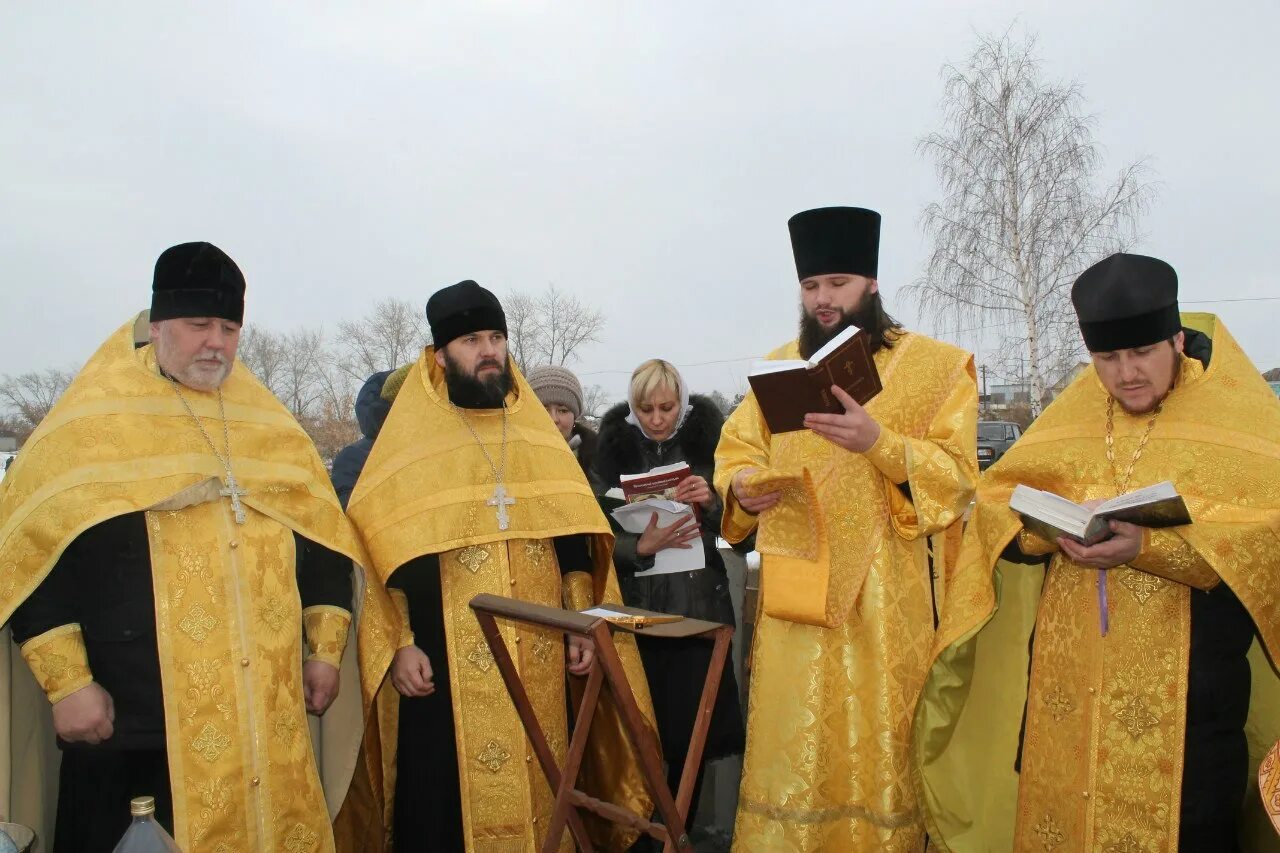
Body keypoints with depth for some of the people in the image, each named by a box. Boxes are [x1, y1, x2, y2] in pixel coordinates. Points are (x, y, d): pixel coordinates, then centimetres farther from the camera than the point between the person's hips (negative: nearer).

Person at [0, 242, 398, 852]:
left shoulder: (267, 423, 11)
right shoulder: (94, 419, -2)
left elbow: (323, 538, 14)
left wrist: (325, 651, 9)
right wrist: (65, 682, -10)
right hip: (131, 719, -4)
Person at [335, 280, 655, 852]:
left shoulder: (539, 435, 11)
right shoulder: (409, 439, 0)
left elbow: (573, 535, 12)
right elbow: (381, 551, -3)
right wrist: (399, 645, -10)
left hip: (539, 658, 4)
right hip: (445, 660, -3)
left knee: (539, 787, 10)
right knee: (447, 801, 1)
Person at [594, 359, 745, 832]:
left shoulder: (707, 436, -4)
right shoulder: (614, 444, -5)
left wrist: (711, 501, -21)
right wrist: (642, 546, -23)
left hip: (698, 603, 0)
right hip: (636, 606, 0)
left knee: (691, 723, 2)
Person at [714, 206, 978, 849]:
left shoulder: (936, 366, 2)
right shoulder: (779, 366, 12)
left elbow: (957, 475, -7)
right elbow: (734, 449, 12)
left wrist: (879, 443, -24)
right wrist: (742, 484, -12)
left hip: (888, 599, -2)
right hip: (795, 595, 3)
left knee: (876, 747, 3)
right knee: (792, 748, 5)